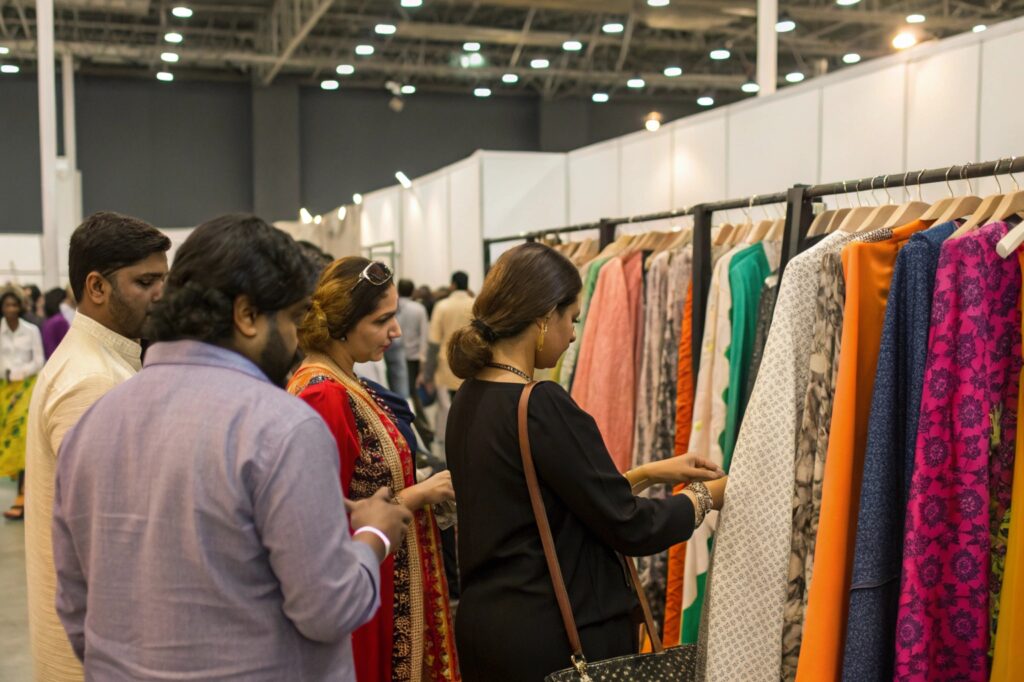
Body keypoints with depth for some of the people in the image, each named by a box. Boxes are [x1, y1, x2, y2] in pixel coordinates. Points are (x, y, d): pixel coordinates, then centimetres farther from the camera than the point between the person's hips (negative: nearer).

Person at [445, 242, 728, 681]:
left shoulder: (469, 401, 4)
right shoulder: (543, 406, -22)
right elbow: (628, 527, -16)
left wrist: (649, 474, 11)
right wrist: (705, 497, 1)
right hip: (555, 634, -8)